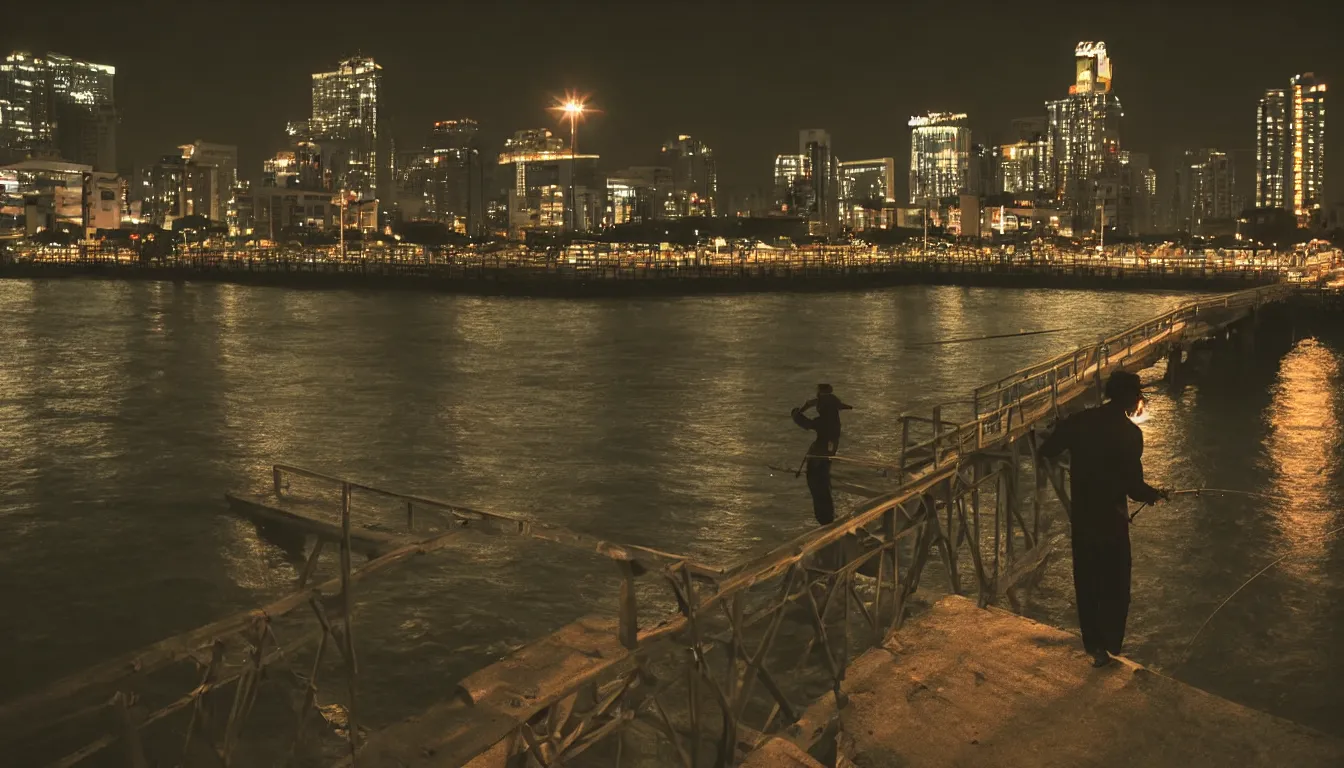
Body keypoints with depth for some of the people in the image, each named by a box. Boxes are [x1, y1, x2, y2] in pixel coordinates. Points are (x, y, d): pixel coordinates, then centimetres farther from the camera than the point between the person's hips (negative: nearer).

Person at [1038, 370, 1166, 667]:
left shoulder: (1079, 421, -3)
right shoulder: (1129, 433, -17)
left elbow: (1046, 450, 6)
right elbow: (1134, 486, -18)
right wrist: (1155, 494, 3)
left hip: (1081, 517, 5)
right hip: (1111, 520, -4)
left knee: (1086, 582, 17)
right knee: (1114, 587, 12)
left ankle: (1094, 646, 25)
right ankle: (1111, 647, 18)